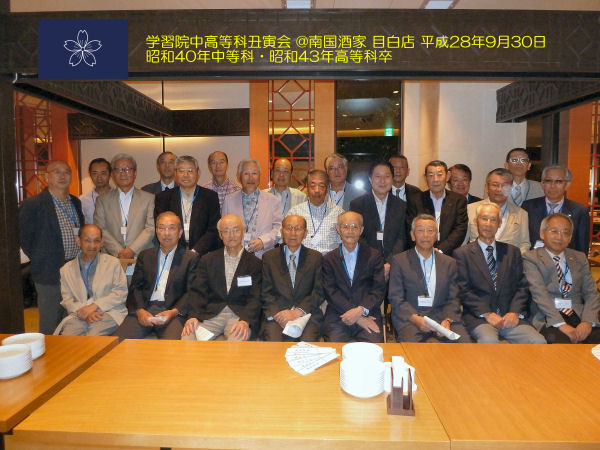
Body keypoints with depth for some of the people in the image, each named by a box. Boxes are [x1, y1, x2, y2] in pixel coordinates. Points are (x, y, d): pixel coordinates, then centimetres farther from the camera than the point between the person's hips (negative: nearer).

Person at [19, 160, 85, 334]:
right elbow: (25, 239, -4)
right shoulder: (32, 204, -7)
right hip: (50, 275, -5)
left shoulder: (75, 202, 12)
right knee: (50, 328, 4)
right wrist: (41, 262, -1)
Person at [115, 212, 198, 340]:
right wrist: (140, 310, -7)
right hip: (143, 311, 3)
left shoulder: (190, 258, 10)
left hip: (172, 312, -3)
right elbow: (135, 287, 12)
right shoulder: (145, 255, 20)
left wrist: (174, 312, -14)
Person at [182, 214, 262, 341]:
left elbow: (255, 298, 0)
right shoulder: (207, 260, 17)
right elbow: (198, 292, 8)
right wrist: (193, 316, -12)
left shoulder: (255, 264, 10)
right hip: (210, 314, 2)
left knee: (238, 339, -35)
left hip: (239, 315, -1)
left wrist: (245, 321, -20)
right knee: (187, 337, -28)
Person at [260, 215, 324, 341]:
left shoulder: (315, 257, 11)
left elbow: (319, 293, 3)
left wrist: (298, 311, -11)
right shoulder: (269, 257, 11)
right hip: (276, 316, 0)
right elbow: (265, 293, 6)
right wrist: (277, 314, -12)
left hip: (306, 314, 0)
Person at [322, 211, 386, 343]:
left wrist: (361, 310, -15)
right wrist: (358, 317, -11)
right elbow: (331, 292, -1)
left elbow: (379, 289, 3)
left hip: (368, 315, 1)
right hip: (337, 319, 0)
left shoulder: (373, 256, 11)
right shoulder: (329, 259, 10)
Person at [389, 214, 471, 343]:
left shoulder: (449, 262, 15)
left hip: (442, 316, 3)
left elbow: (453, 299, 10)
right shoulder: (399, 261, 5)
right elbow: (396, 298, -1)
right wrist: (415, 318, -16)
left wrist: (447, 320, -10)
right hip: (410, 318, -3)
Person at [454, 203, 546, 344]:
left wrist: (515, 312, -5)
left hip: (510, 317, 4)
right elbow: (463, 290, -3)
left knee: (538, 341, -22)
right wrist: (487, 314, -13)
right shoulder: (463, 253, 6)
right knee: (489, 341, -34)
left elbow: (522, 286, 12)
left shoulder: (512, 252, 18)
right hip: (478, 318, -4)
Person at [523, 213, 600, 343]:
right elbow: (539, 293, -8)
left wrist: (587, 321, -8)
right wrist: (561, 324, -19)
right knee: (559, 340, -33)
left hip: (579, 315, 4)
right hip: (549, 319, -4)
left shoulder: (580, 258, 19)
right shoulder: (531, 258, 4)